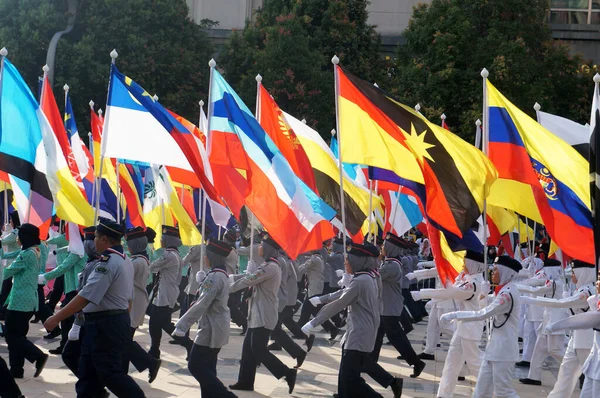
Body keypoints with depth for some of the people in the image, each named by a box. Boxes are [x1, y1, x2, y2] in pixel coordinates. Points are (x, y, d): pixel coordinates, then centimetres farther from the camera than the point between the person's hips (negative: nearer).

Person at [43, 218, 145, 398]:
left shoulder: (108, 262, -19)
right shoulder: (125, 260, 13)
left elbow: (86, 296, -25)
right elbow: (128, 298, 18)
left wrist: (56, 318, -23)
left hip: (104, 325, -10)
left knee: (110, 373, -4)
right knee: (89, 372, 13)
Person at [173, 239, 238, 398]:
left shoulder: (214, 277, -21)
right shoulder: (222, 274, 9)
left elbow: (202, 304, -24)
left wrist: (182, 325, -23)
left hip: (211, 329, -10)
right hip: (218, 327, 10)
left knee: (196, 366, -4)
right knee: (207, 367, 13)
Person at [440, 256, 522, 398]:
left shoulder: (509, 294, -19)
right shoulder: (504, 291, 12)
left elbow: (482, 314, -22)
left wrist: (454, 315, -19)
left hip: (503, 350, -10)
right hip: (494, 348, 10)